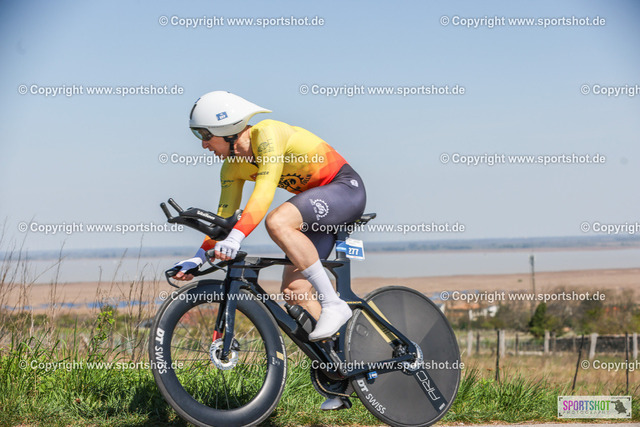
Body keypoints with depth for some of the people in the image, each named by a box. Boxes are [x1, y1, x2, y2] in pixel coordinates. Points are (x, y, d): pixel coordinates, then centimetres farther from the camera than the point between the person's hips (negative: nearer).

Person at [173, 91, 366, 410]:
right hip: (317, 203, 9)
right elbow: (224, 215, 7)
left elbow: (265, 192, -35)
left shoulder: (267, 134, -23)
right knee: (293, 291, -5)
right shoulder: (232, 167, 2)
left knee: (277, 222, -34)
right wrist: (199, 257, -3)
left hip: (346, 189, -9)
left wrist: (236, 237, -44)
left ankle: (334, 304, -25)